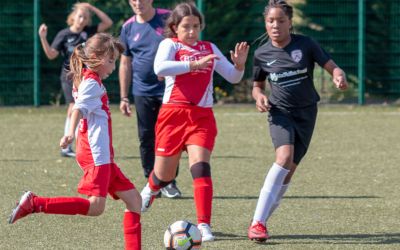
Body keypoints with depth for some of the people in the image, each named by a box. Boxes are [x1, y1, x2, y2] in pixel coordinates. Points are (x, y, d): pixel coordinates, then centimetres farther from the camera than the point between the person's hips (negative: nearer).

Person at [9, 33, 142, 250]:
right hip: (95, 154, -10)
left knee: (133, 200, 6)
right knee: (95, 206, -20)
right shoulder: (92, 82, -9)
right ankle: (34, 203, -18)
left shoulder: (91, 82, 20)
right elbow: (79, 108, -26)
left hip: (103, 156, 10)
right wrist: (71, 133, -43)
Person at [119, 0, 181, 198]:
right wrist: (124, 97, 8)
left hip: (169, 90, -2)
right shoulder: (128, 28, 5)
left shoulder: (168, 19, -3)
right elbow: (125, 64, 11)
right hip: (143, 92, 2)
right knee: (147, 139, 4)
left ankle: (169, 183, 7)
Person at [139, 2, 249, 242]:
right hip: (173, 114, -2)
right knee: (165, 174, 9)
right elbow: (160, 68, -22)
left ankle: (204, 225, -18)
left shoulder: (209, 48, 11)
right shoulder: (170, 44, -1)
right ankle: (151, 188, 46)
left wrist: (239, 64, -9)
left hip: (202, 116, 2)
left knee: (201, 167, -17)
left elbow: (233, 77, 14)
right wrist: (194, 64, -31)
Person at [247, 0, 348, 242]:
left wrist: (339, 77, -28)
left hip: (306, 113, 1)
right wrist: (259, 97, -8)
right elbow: (258, 85, 15)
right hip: (280, 112, -1)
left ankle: (262, 221, 15)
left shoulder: (306, 44, -5)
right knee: (285, 156, -26)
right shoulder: (262, 54, -1)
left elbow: (332, 66, -5)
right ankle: (257, 222, -29)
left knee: (288, 171, 0)